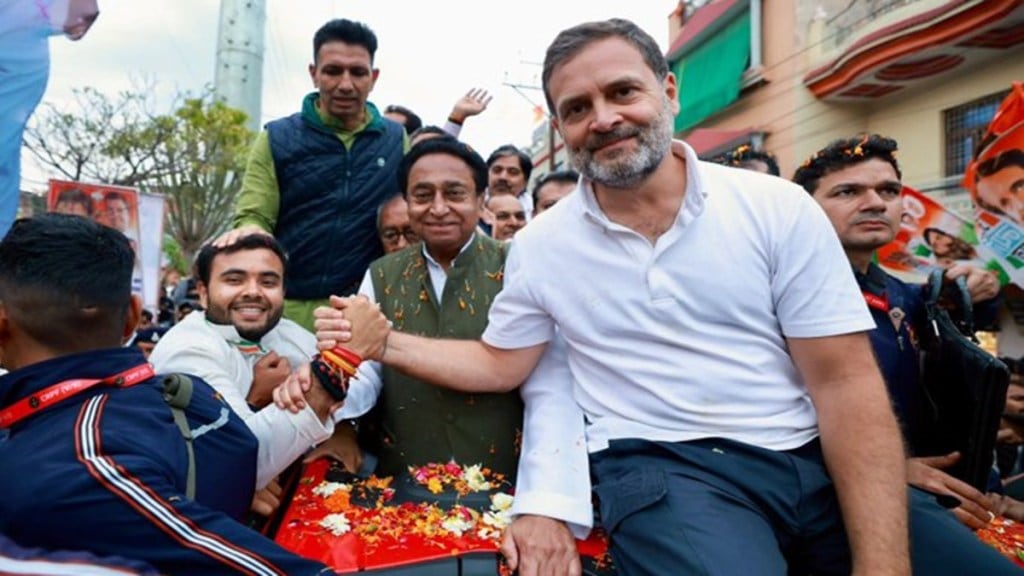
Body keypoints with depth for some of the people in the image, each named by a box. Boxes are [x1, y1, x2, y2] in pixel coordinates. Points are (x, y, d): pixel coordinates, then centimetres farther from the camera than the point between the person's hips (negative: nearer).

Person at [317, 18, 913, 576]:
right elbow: (499, 364, 12)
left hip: (816, 460, 2)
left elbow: (845, 384, -6)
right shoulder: (539, 246, 1)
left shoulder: (778, 209, -4)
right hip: (666, 468, -1)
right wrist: (382, 342, -1)